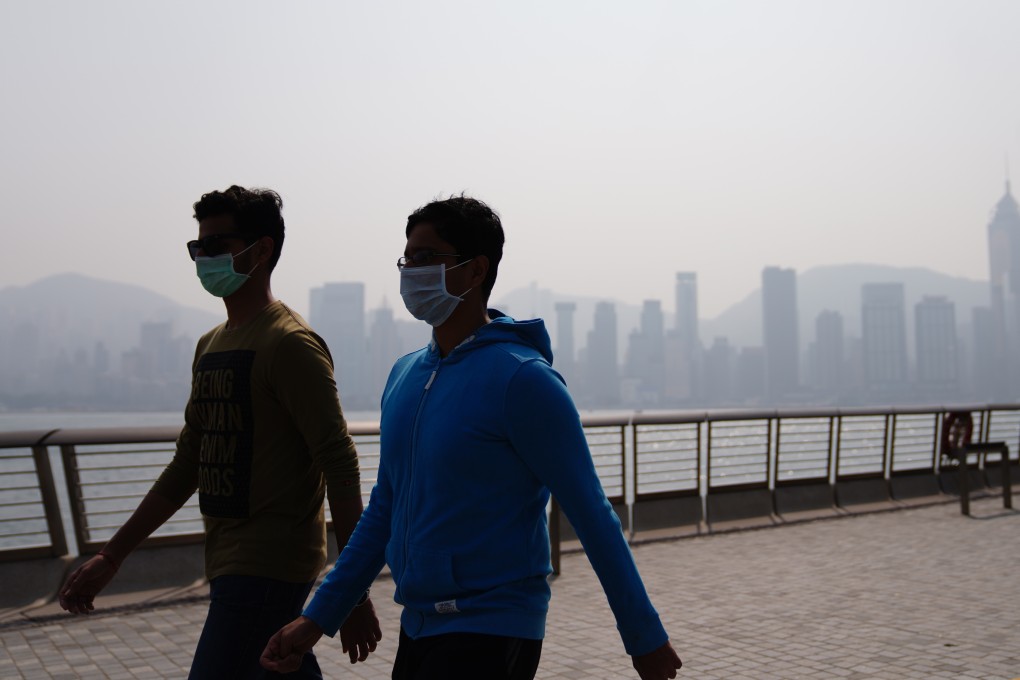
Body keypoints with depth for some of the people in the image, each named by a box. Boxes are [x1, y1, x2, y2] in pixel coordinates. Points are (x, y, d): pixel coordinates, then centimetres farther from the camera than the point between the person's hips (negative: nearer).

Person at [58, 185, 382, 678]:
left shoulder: (289, 344, -13)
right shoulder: (210, 346, 14)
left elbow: (339, 467, -17)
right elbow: (188, 466, 19)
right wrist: (111, 556, 18)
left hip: (267, 573, -8)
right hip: (229, 565, 8)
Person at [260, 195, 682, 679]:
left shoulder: (522, 379, -15)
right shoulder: (404, 375, 7)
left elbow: (592, 517, -12)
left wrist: (645, 638, -7)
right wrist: (318, 617, 11)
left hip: (492, 635, -7)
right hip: (416, 627, 7)